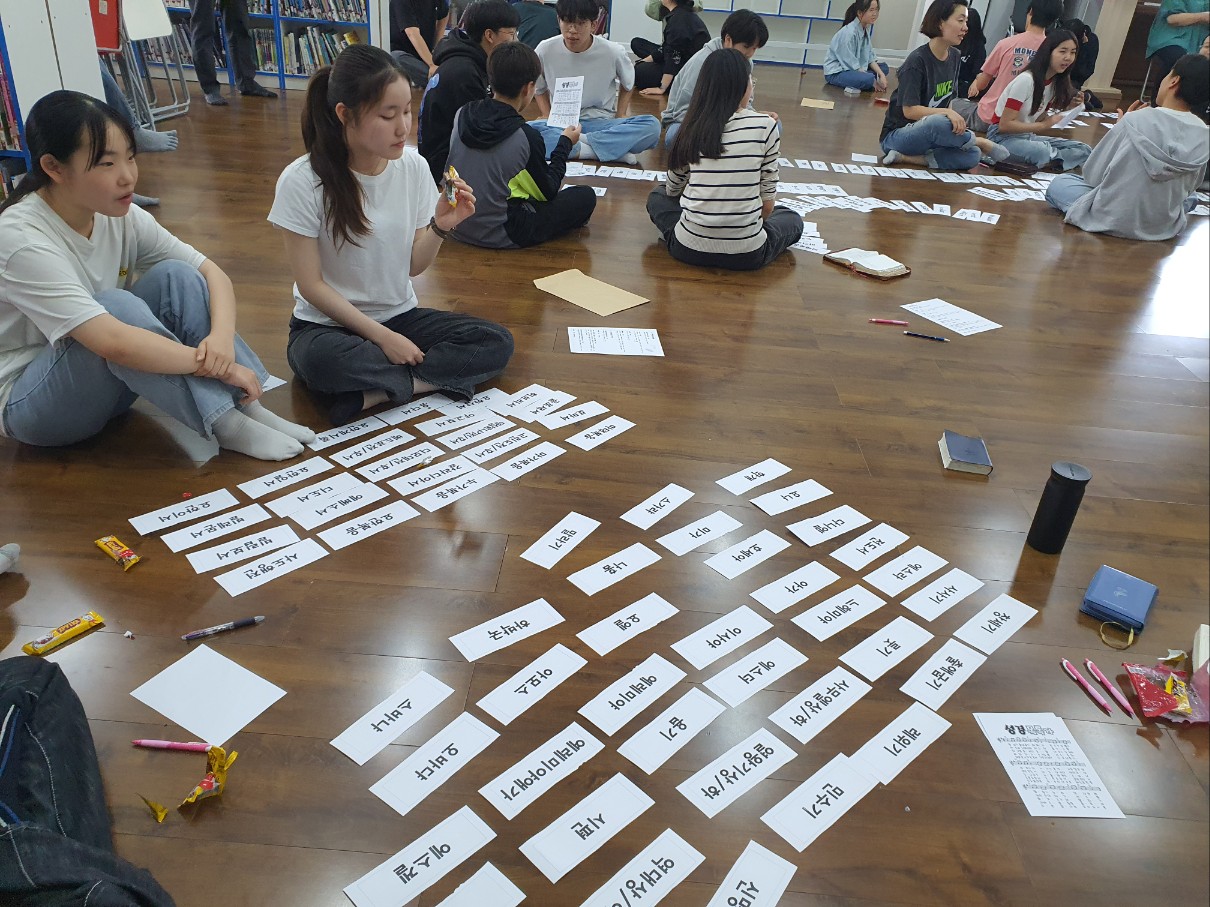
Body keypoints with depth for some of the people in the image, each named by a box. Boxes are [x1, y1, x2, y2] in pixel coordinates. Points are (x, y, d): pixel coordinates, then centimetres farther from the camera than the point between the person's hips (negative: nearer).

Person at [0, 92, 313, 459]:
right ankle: (227, 426, -30)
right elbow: (114, 343, -38)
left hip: (104, 384, 6)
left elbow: (213, 273, -9)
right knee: (116, 304, -33)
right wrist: (219, 367, -33)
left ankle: (246, 407, -22)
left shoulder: (123, 218, -7)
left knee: (176, 276, -15)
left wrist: (222, 337, -29)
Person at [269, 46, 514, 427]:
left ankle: (371, 391, -19)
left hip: (401, 316, 4)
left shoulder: (413, 166, -7)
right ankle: (432, 379, -17)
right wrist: (382, 337, -19)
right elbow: (311, 285, -13)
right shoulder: (302, 181, -17)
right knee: (321, 360, -39)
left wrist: (441, 226, -19)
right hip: (329, 325, -4)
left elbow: (414, 266, 0)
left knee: (497, 343, -17)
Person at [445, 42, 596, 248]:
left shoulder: (462, 115, -4)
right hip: (497, 236, -7)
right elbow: (547, 193, -3)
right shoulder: (527, 137, -19)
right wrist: (565, 144, 9)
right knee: (586, 196, 3)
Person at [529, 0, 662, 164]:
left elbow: (628, 85, 12)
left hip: (601, 122, 0)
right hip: (560, 125, 0)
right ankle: (615, 149, -32)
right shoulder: (545, 51, -6)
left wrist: (620, 118, -1)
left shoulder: (614, 52, -8)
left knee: (652, 126, -28)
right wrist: (548, 118, -2)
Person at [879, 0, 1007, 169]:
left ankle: (906, 158, -19)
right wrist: (947, 113, -30)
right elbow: (910, 110, -20)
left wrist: (955, 120, -5)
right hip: (896, 135, -7)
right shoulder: (917, 60, -16)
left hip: (925, 135, 7)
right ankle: (981, 142, -10)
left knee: (973, 155, -20)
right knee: (938, 123, -39)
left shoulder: (955, 57, 6)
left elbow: (947, 101, 13)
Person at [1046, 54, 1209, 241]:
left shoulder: (1136, 120, -16)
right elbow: (1188, 187, 6)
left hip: (1113, 218, -3)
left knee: (1058, 183, 18)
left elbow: (1092, 174, -8)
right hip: (1164, 226, 3)